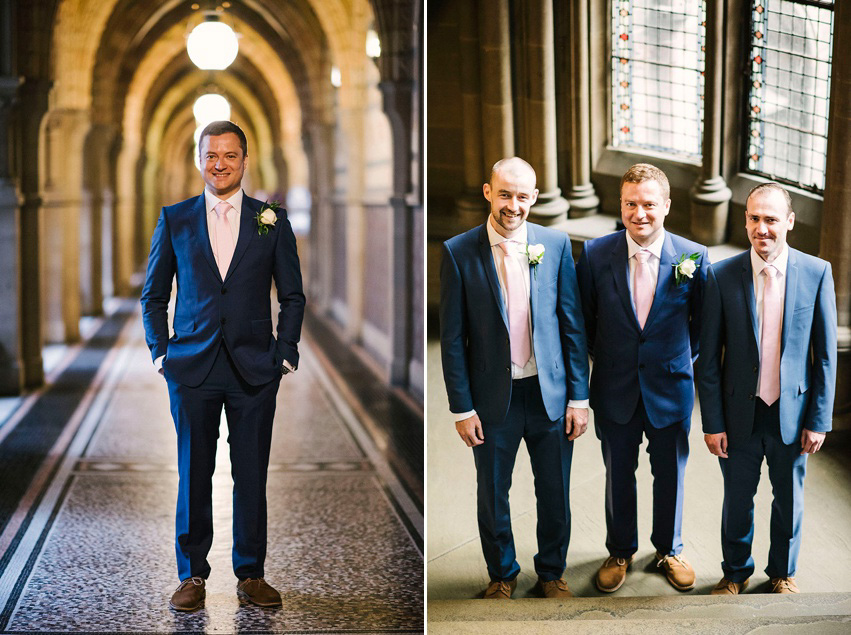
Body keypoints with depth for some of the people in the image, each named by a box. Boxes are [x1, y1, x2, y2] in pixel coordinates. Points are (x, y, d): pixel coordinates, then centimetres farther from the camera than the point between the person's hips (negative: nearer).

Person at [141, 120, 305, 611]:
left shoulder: (272, 221, 6)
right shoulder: (174, 220, 6)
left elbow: (293, 296, 10)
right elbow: (154, 296, 12)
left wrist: (285, 353, 1)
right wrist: (161, 352, 3)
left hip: (254, 368, 0)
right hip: (193, 368, 0)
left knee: (252, 475, 4)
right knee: (193, 475, 4)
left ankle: (251, 574, 16)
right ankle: (193, 575, 15)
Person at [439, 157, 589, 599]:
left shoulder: (556, 244, -2)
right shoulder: (459, 251, -7)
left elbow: (572, 324, 2)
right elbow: (452, 337, -4)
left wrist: (578, 396, 0)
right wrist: (462, 408, -6)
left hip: (550, 392, 1)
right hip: (493, 396, -1)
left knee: (555, 493, 12)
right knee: (492, 494, 12)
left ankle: (551, 572, 33)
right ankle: (501, 574, 33)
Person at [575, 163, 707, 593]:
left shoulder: (694, 257, -11)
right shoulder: (595, 254, -10)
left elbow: (703, 322, 4)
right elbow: (584, 317, 3)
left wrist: (681, 359, 5)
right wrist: (604, 359, 5)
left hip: (671, 387, 0)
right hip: (615, 390, 0)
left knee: (670, 476, 15)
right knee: (618, 475, 15)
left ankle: (669, 550, 37)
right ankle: (620, 552, 36)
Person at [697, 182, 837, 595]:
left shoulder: (816, 273, -8)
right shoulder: (722, 276, -9)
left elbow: (825, 354, -2)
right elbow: (709, 357, -4)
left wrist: (819, 420, -3)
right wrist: (712, 423, -5)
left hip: (792, 414, 0)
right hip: (740, 414, 0)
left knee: (789, 501, 16)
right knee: (737, 501, 14)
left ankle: (782, 573, 39)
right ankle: (736, 572, 37)